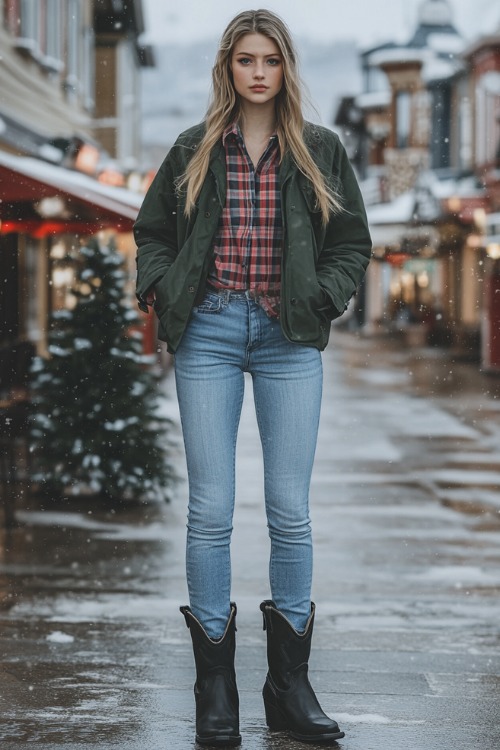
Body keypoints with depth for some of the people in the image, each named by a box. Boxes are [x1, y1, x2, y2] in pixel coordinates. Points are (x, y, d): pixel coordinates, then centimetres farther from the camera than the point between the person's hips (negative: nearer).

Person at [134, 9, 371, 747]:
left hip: (288, 339, 0)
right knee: (211, 509, -2)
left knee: (290, 511, 0)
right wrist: (162, 292, 0)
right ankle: (215, 686, 7)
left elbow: (353, 241, 11)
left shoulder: (320, 151, 7)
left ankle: (290, 684, 11)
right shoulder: (194, 151, 8)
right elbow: (152, 232, 17)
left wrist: (322, 298, -4)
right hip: (208, 334, 0)